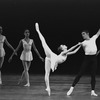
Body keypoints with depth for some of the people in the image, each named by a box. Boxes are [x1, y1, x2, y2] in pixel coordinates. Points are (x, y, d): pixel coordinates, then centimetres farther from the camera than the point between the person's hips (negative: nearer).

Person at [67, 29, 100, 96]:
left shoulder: (93, 38, 11)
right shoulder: (83, 43, 4)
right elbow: (85, 51, 6)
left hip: (94, 58, 2)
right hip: (87, 58, -2)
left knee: (93, 75, 2)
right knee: (80, 74, -5)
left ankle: (93, 91, 4)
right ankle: (72, 88, -1)